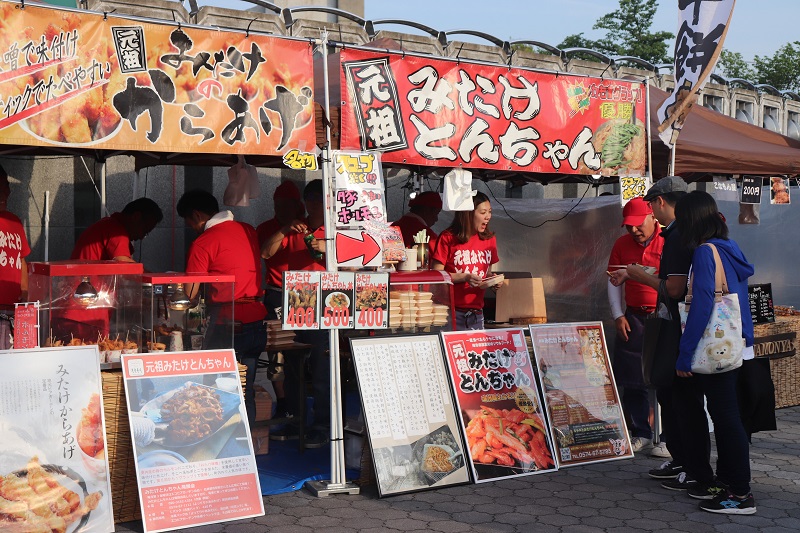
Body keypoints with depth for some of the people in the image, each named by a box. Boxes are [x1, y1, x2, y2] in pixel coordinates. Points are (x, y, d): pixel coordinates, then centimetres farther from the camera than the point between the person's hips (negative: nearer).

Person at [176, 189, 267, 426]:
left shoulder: (203, 242, -8)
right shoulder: (249, 230, 10)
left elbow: (189, 294, -9)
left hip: (227, 326, -6)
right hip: (257, 323, 6)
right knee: (245, 391, 14)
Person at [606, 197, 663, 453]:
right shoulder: (622, 244, 8)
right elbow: (614, 281, 14)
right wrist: (618, 315, 7)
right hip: (633, 318, 4)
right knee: (632, 379, 6)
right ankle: (640, 433, 18)